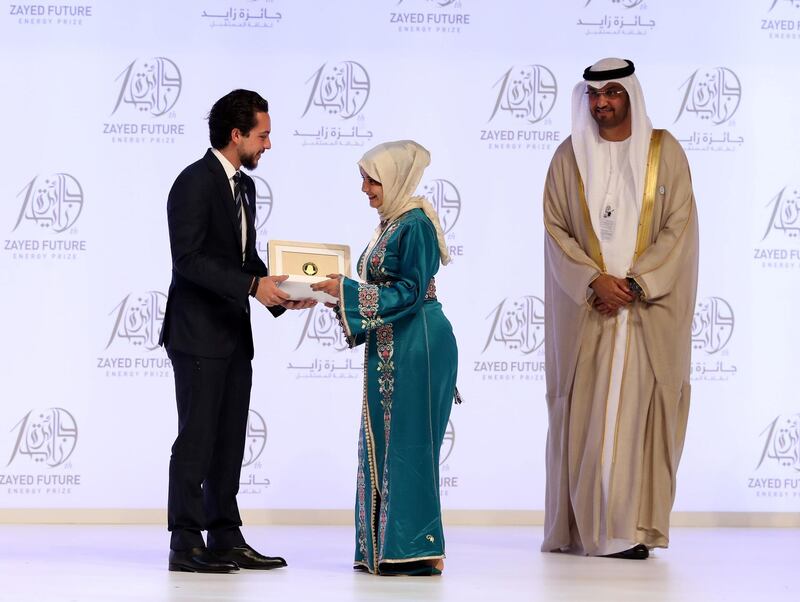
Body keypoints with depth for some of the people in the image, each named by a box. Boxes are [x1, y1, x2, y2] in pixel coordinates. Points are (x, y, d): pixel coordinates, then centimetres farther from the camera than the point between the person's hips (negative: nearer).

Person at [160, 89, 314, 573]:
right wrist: (253, 286, -25)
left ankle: (226, 539, 14)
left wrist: (279, 292, 3)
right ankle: (185, 545, -2)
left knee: (230, 440, 9)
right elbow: (189, 259, -21)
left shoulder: (244, 186, 15)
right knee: (197, 437, -6)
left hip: (234, 333, 9)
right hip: (198, 333, -9)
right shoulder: (195, 183, -14)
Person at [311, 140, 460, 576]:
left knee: (408, 442, -7)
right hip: (389, 348, 10)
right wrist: (339, 292, 6)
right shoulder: (389, 224, 15)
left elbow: (412, 292, -19)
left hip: (417, 347, -10)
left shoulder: (416, 224, -13)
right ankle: (385, 548, 13)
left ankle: (418, 550, -3)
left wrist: (347, 290, -19)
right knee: (380, 443, 9)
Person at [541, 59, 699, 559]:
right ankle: (586, 525, 4)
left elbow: (679, 226, -2)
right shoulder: (570, 157, 7)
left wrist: (634, 283, -12)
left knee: (641, 410, -4)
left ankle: (635, 526, -1)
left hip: (650, 307, -1)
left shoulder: (664, 151, 3)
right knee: (585, 413, -1)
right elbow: (556, 228, 2)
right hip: (585, 310, 1)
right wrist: (595, 281, -13)